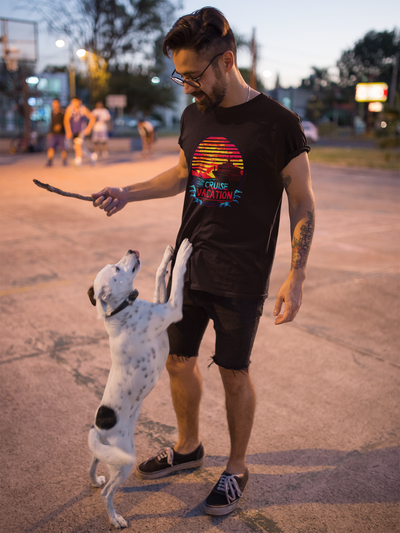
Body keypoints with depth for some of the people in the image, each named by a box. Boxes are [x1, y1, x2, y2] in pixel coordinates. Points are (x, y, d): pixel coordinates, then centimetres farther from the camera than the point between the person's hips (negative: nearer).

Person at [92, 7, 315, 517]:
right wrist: (127, 193, 10)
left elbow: (302, 203, -7)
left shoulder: (278, 124, -13)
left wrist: (296, 275, -12)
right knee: (178, 361, 15)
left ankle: (236, 469, 32)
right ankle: (188, 447, 41)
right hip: (187, 264, 6)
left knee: (234, 372, 8)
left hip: (241, 280, -5)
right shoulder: (193, 115, 5)